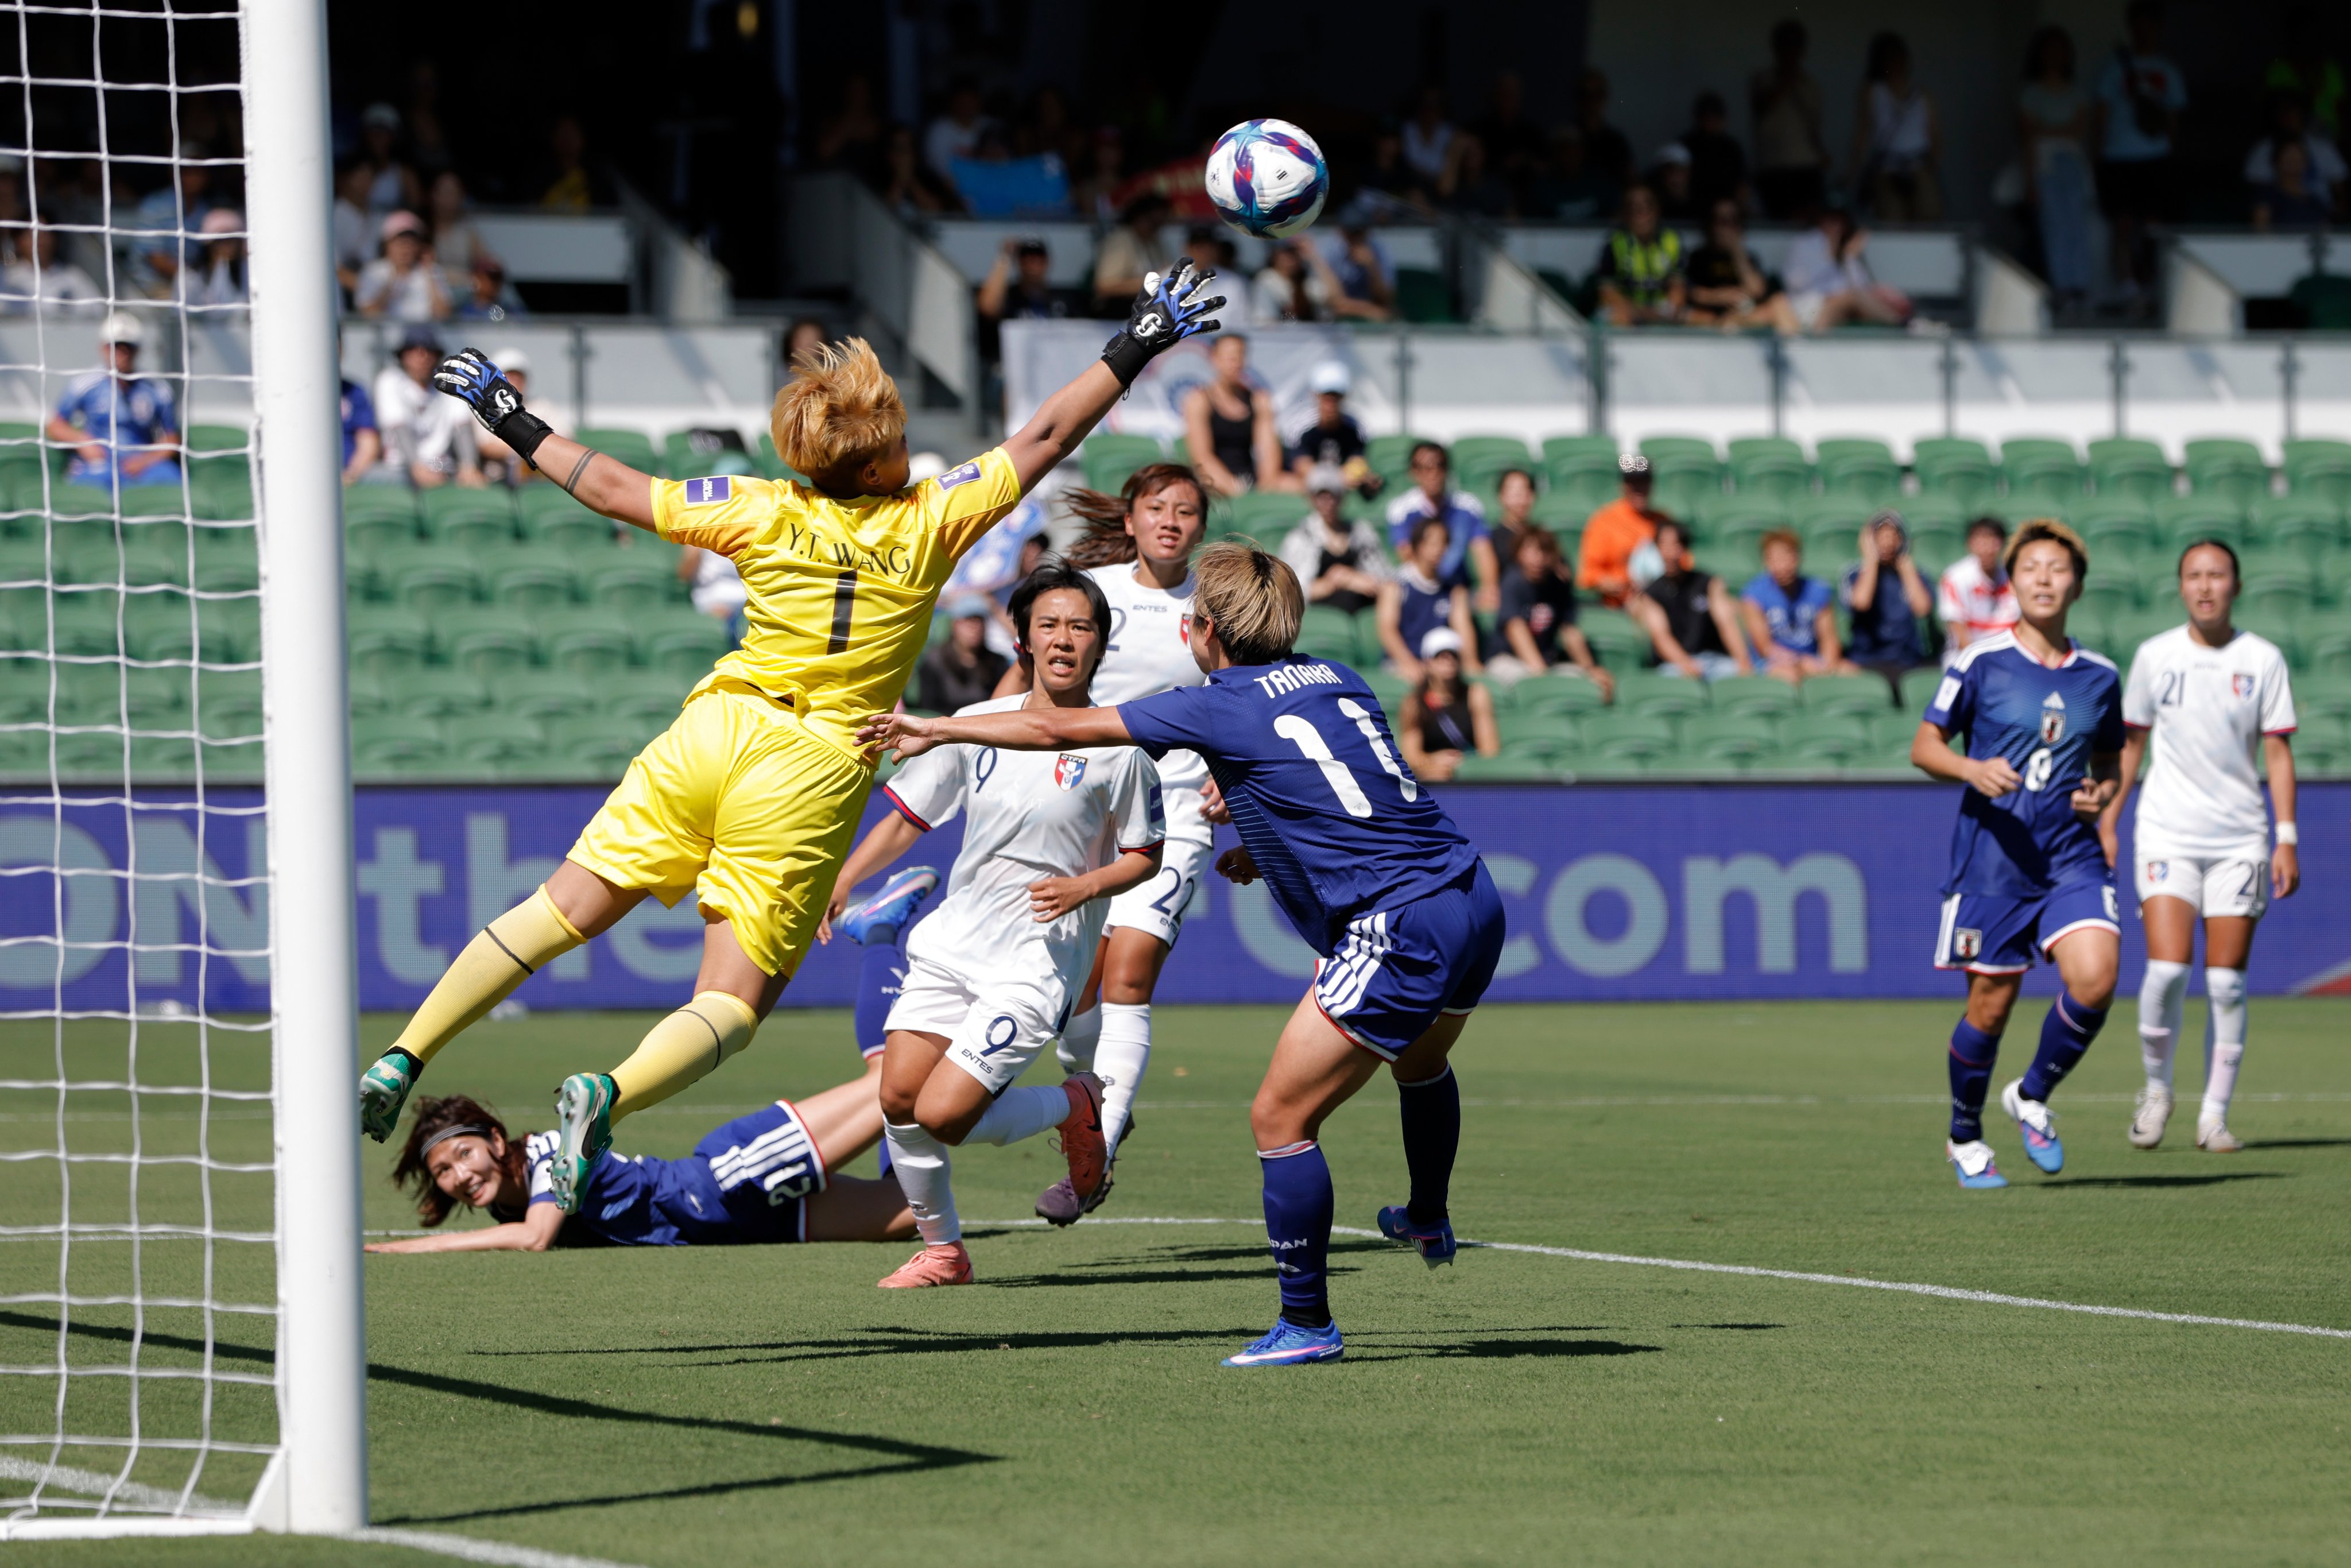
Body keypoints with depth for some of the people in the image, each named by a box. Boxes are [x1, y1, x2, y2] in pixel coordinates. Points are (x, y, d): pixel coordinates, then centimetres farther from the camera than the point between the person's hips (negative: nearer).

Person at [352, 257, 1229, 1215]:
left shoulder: (764, 512, 2)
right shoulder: (930, 522, -3)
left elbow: (617, 490, 10)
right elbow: (1045, 437, 4)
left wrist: (517, 429, 24)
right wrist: (1138, 346, 12)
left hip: (713, 733, 2)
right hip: (812, 777, -2)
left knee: (562, 913, 11)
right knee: (731, 1006, -2)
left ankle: (400, 1062, 4)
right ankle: (608, 1094, -30)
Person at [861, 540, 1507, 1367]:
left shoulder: (1221, 708, -6)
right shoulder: (1334, 680, 14)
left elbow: (1057, 727, -1)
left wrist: (935, 729, 9)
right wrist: (1269, 848, 29)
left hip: (1402, 930, -8)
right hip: (1471, 896, 8)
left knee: (1280, 1117, -1)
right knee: (1420, 1063, 36)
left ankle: (1307, 1324, 2)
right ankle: (1429, 1221, 57)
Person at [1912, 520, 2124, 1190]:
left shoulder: (2100, 676, 8)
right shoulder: (1982, 662, -2)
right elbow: (1924, 745, 3)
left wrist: (2103, 792, 0)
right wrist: (1973, 770, -17)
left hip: (2072, 857, 3)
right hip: (1993, 857, -3)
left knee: (2094, 980, -18)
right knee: (1990, 1006, 1)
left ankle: (2033, 1097, 8)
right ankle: (1965, 1138, 25)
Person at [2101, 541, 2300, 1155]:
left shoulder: (2263, 660, 1)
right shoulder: (2155, 656, 2)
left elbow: (2278, 753, 3)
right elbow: (2130, 742, 11)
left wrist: (2288, 839, -3)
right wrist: (2106, 821, 8)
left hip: (2240, 839, 0)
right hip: (2167, 834, 0)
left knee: (2226, 984, -2)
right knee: (2167, 969, -14)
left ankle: (2214, 1116, 7)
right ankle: (2156, 1090, 8)